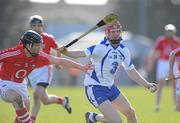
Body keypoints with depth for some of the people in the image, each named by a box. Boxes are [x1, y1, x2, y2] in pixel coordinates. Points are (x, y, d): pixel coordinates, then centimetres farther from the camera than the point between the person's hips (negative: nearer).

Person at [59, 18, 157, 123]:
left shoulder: (123, 50, 2)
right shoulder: (101, 47, -21)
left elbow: (131, 71, 12)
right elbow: (82, 53, -35)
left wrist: (147, 84, 9)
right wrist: (66, 52, -53)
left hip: (110, 87, 8)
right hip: (95, 88, -8)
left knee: (130, 113, 11)